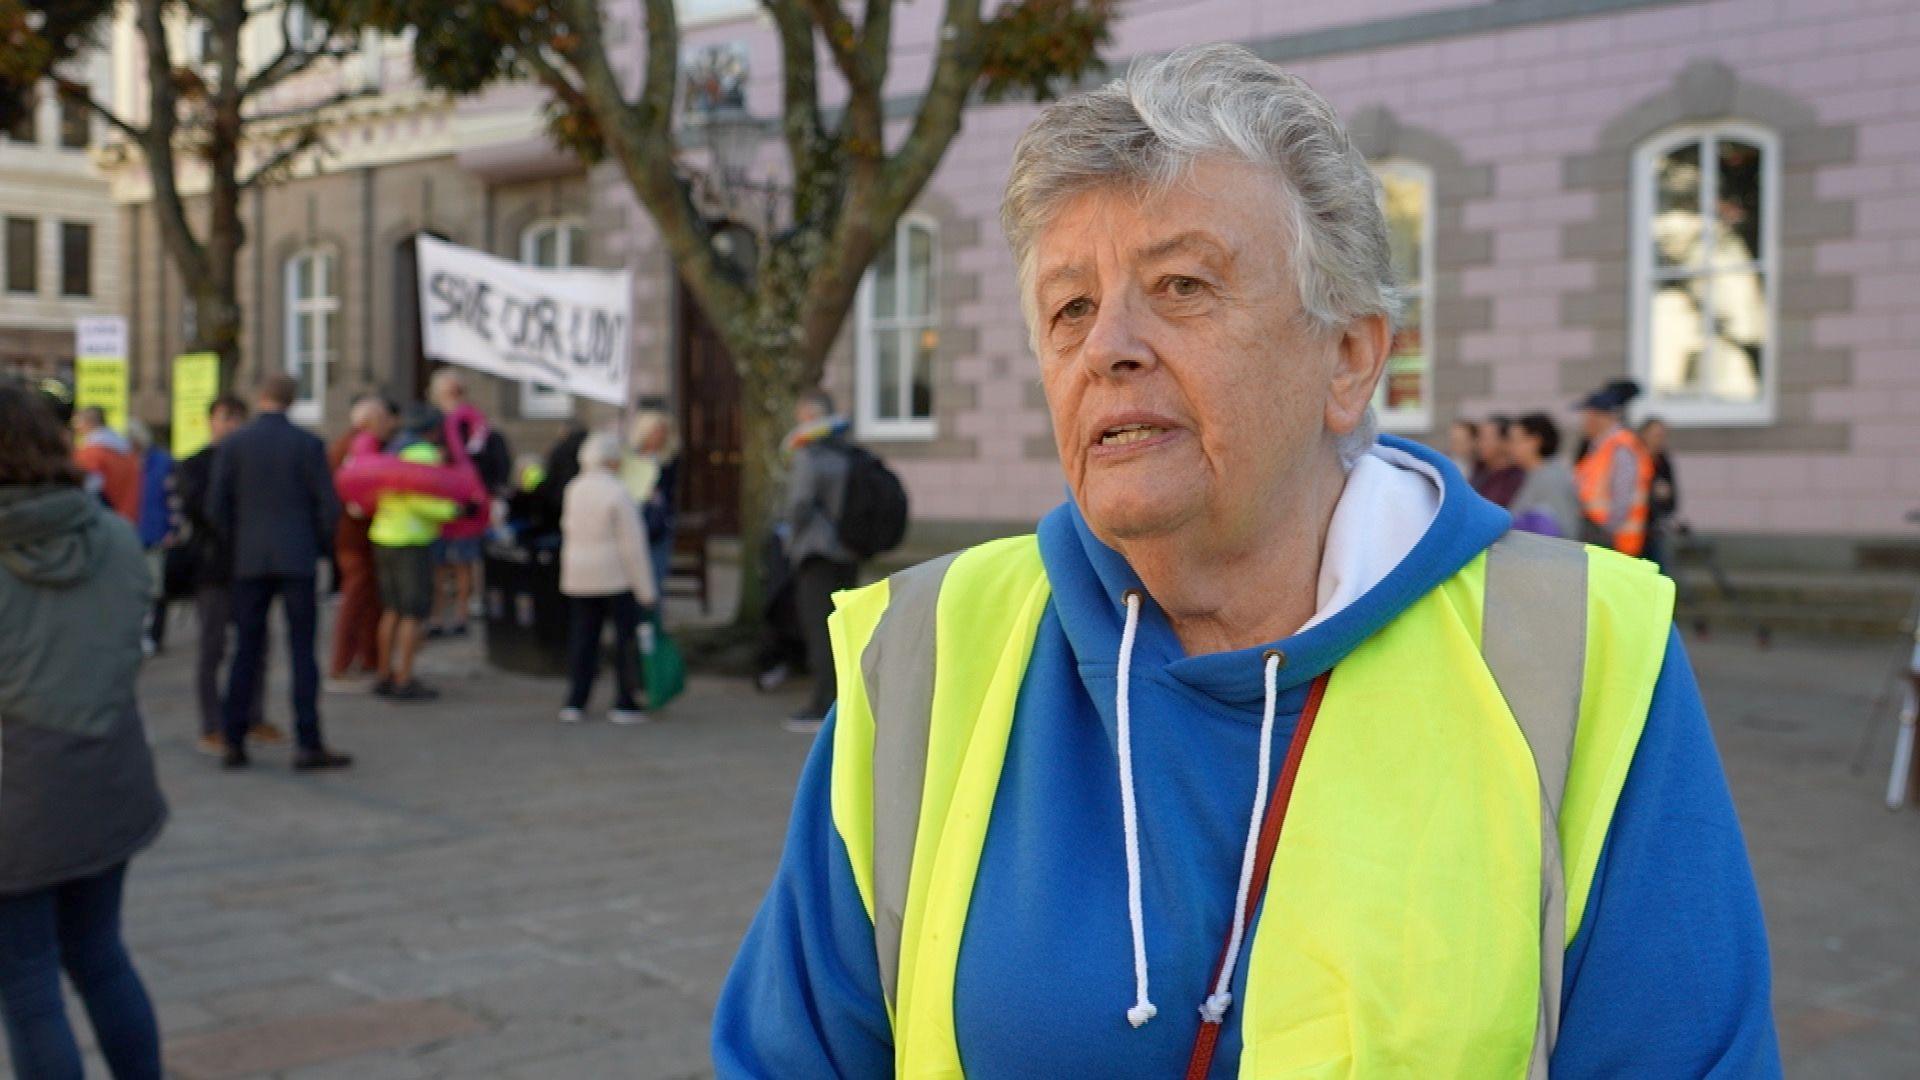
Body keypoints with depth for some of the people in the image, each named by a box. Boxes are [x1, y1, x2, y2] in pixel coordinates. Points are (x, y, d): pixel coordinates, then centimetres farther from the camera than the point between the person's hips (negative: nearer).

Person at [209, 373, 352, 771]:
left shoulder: (232, 445, 1)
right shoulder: (308, 444, -3)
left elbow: (217, 504, -1)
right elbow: (328, 504, -5)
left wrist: (234, 544, 12)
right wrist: (320, 547, 9)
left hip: (250, 560, 2)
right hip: (298, 559, -2)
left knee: (246, 651, 8)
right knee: (302, 651, -1)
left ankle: (235, 742, 9)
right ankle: (308, 744, -3)